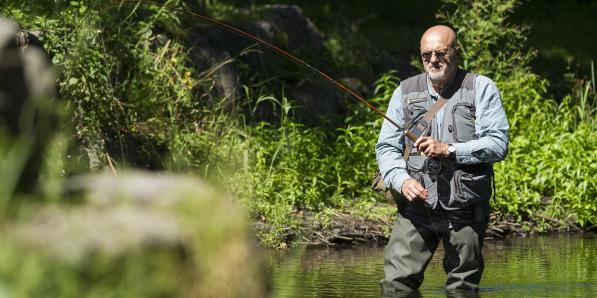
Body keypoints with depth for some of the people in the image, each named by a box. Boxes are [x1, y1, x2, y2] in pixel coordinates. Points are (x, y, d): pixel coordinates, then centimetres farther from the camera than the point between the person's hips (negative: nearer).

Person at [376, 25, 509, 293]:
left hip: (464, 209, -2)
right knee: (395, 285, -8)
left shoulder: (481, 89, 2)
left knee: (463, 289, 7)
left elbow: (498, 144, -8)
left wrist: (449, 150, -18)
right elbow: (386, 147, 9)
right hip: (416, 207, 2)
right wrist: (402, 180, -11)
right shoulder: (405, 92, 11)